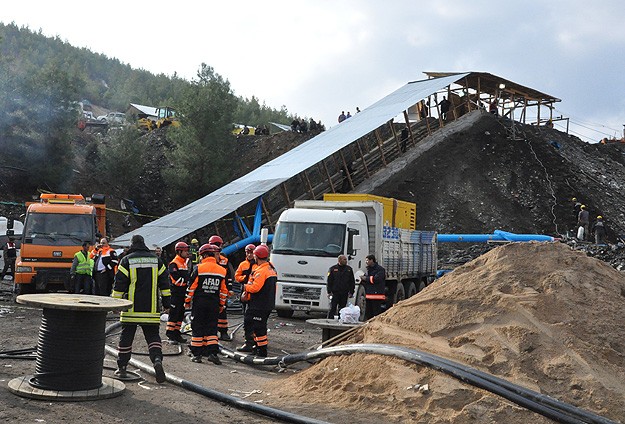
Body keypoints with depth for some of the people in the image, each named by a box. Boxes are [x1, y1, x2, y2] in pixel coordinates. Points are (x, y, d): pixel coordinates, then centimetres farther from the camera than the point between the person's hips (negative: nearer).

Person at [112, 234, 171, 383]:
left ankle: (122, 367, 16)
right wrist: (166, 303, 14)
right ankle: (157, 358, -18)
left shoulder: (126, 260, -2)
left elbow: (119, 283, -3)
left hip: (131, 308, -2)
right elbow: (164, 282, 8)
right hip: (151, 309, 2)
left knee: (126, 337, 9)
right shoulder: (156, 260, 7)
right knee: (153, 336, 7)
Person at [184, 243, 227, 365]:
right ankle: (213, 352, -2)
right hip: (214, 304, 3)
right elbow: (223, 291, 10)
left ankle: (197, 354, 7)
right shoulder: (221, 270, 5)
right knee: (211, 328, 8)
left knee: (197, 328, 5)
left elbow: (192, 287, -6)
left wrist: (187, 301, 5)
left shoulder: (199, 268, -7)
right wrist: (221, 304, 20)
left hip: (199, 303, -3)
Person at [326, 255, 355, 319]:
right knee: (332, 308, -3)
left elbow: (352, 282, 13)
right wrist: (329, 292, -6)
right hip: (334, 292, -3)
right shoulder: (333, 269, 2)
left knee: (342, 309, 6)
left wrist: (351, 292, 6)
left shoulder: (349, 269, 10)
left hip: (344, 293, 3)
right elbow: (329, 281, 1)